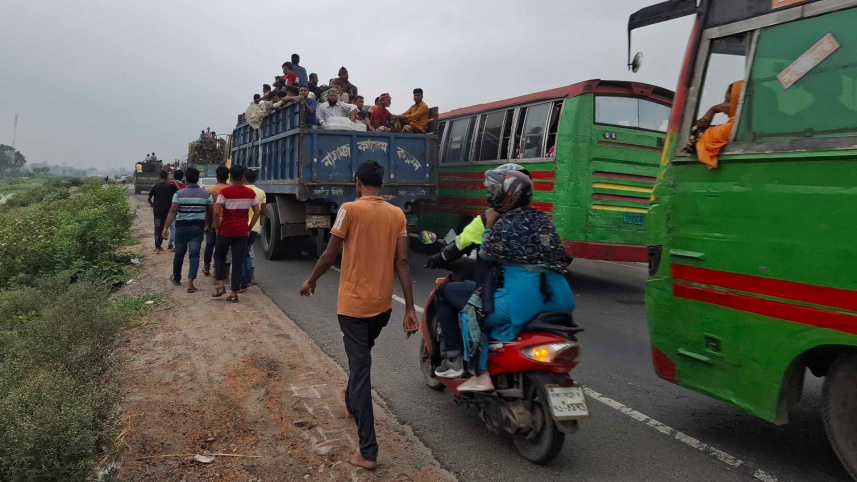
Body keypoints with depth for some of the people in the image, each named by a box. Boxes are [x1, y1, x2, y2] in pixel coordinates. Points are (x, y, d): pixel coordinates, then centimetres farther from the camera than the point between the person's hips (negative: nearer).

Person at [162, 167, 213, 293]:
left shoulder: (179, 194, -5)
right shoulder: (206, 194, 0)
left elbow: (173, 211, -14)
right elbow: (210, 213, 5)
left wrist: (166, 227, -16)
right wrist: (208, 226, 19)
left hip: (181, 227, 0)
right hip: (198, 227, 0)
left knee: (179, 253, 15)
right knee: (194, 254, -1)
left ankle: (176, 279, 34)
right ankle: (190, 283, -11)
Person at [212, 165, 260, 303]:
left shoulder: (224, 192, -9)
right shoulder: (250, 193, 2)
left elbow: (216, 212, -13)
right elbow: (257, 213, 4)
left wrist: (217, 228, 1)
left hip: (226, 231, -2)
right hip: (242, 232, 2)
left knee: (219, 256, 20)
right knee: (238, 262, 5)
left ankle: (221, 285, 9)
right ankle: (234, 293, 4)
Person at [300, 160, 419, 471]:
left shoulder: (350, 209, -10)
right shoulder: (397, 214, 2)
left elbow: (330, 255, -8)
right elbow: (402, 262, -3)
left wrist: (311, 281, 11)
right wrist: (410, 308, -3)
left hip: (353, 303, -5)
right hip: (383, 304, 5)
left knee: (360, 369, -3)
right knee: (362, 359, 28)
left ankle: (368, 452, -4)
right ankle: (352, 403, 51)